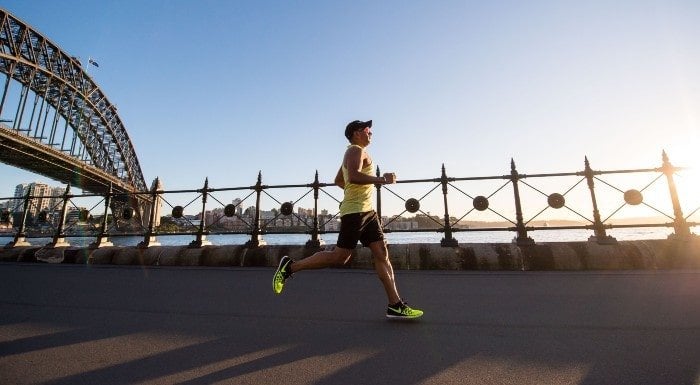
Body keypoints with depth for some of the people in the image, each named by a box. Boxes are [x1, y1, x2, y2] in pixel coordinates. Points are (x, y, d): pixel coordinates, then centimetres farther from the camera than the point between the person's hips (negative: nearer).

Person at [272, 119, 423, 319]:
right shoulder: (356, 150, -6)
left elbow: (338, 180, 33)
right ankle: (290, 266, 6)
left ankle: (395, 305, 5)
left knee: (382, 254, 3)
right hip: (355, 211, -10)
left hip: (367, 211, 10)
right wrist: (381, 179, -21)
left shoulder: (355, 152, 25)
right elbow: (353, 176, -26)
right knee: (340, 256, -7)